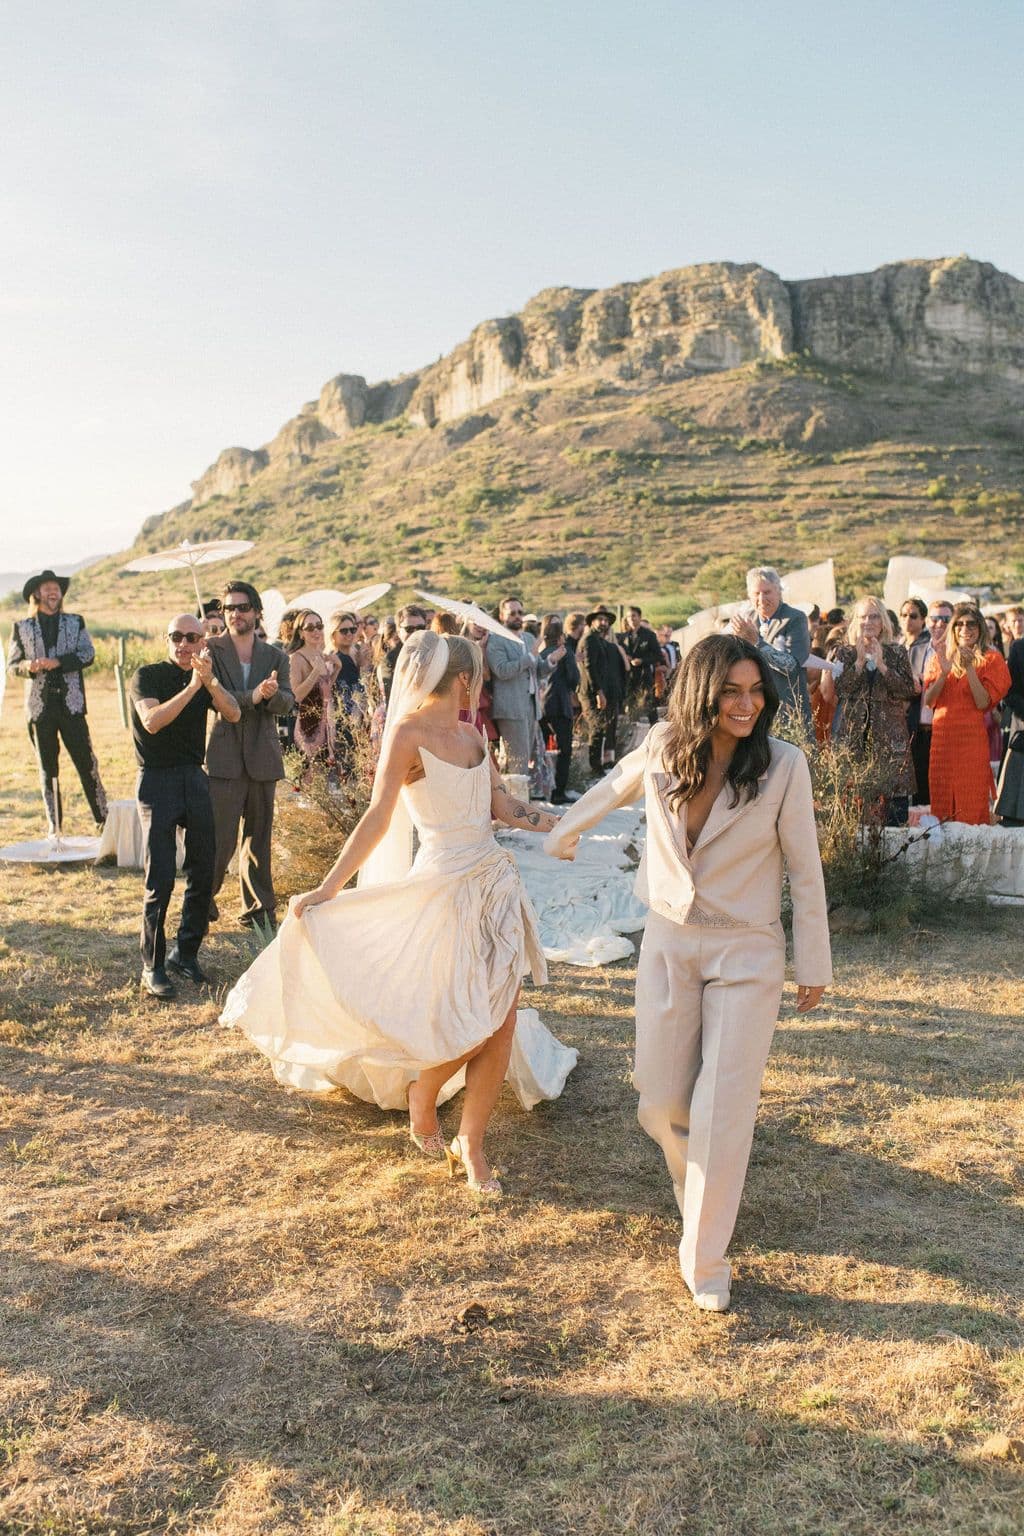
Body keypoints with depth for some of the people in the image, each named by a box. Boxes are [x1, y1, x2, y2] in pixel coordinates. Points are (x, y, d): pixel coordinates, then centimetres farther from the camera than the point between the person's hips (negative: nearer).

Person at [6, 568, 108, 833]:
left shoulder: (75, 622, 10)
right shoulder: (21, 627, 10)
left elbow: (88, 654, -3)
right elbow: (11, 665, 9)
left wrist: (57, 662, -16)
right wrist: (28, 666, -13)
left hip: (71, 703, -1)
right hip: (39, 705, 1)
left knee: (86, 762, -2)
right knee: (47, 769, 6)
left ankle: (103, 818, 7)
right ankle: (54, 826, 13)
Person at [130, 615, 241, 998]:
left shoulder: (204, 680, 10)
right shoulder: (148, 676, -4)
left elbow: (233, 714, -7)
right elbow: (151, 721, -21)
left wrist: (209, 680, -22)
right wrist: (192, 685, -24)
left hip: (194, 779, 5)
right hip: (157, 782, -5)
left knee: (203, 872, 7)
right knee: (160, 879, -7)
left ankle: (186, 952, 22)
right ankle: (152, 966, 2)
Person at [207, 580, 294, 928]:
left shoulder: (275, 657, 11)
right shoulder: (210, 650, 2)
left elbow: (288, 702, -1)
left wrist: (272, 694, -24)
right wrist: (253, 697, -25)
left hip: (262, 759, 3)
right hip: (224, 758, -3)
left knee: (259, 840, 11)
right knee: (220, 839, -4)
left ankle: (259, 910, 21)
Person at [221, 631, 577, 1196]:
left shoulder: (470, 735, 9)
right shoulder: (408, 734, -12)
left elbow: (501, 806, 11)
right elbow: (378, 819, -14)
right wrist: (327, 890, -19)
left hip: (495, 879, 7)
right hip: (446, 888, -7)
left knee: (503, 1023, 4)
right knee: (471, 1030, -4)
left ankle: (471, 1145, 17)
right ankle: (420, 1094, 27)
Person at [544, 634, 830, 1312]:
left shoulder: (785, 765, -14)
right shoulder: (663, 748, -6)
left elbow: (804, 870, -6)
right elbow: (611, 791, 16)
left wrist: (815, 966, -1)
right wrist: (562, 835, 31)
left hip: (746, 954, -3)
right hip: (668, 943, 3)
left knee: (722, 1110, -3)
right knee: (662, 1102, 8)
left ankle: (706, 1261, 16)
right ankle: (701, 1185, 43)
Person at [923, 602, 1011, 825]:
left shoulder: (990, 659, 4)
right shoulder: (941, 657, 12)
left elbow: (983, 703, -9)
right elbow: (928, 701, 2)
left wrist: (969, 667, -16)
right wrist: (944, 672, -11)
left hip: (972, 738, -3)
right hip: (941, 737, 3)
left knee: (971, 804, -4)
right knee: (941, 799, 3)